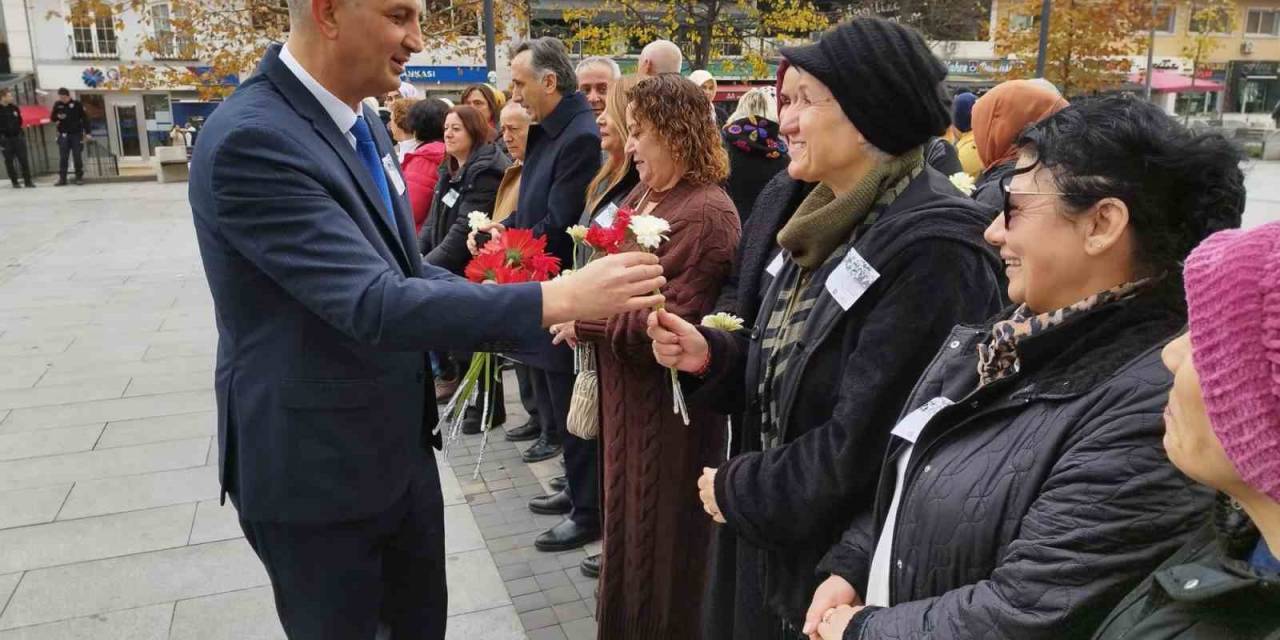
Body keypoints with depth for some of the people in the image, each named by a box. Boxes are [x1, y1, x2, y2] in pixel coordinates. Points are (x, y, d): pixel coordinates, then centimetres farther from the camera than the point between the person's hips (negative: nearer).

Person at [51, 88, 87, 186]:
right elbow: (52, 117, 15)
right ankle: (62, 178, 3)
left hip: (76, 134, -2)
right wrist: (57, 119, -10)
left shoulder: (77, 104, -3)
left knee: (77, 157, 0)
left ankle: (79, 177, 9)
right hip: (63, 135, 2)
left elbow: (85, 118, -2)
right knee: (63, 158, 1)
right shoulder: (57, 105, 6)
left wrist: (86, 133, -7)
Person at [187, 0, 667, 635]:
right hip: (314, 466, -8)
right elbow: (373, 304, -31)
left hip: (400, 444, 8)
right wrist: (553, 299, -31)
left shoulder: (362, 122, 4)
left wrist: (537, 321, -2)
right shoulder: (251, 140, -25)